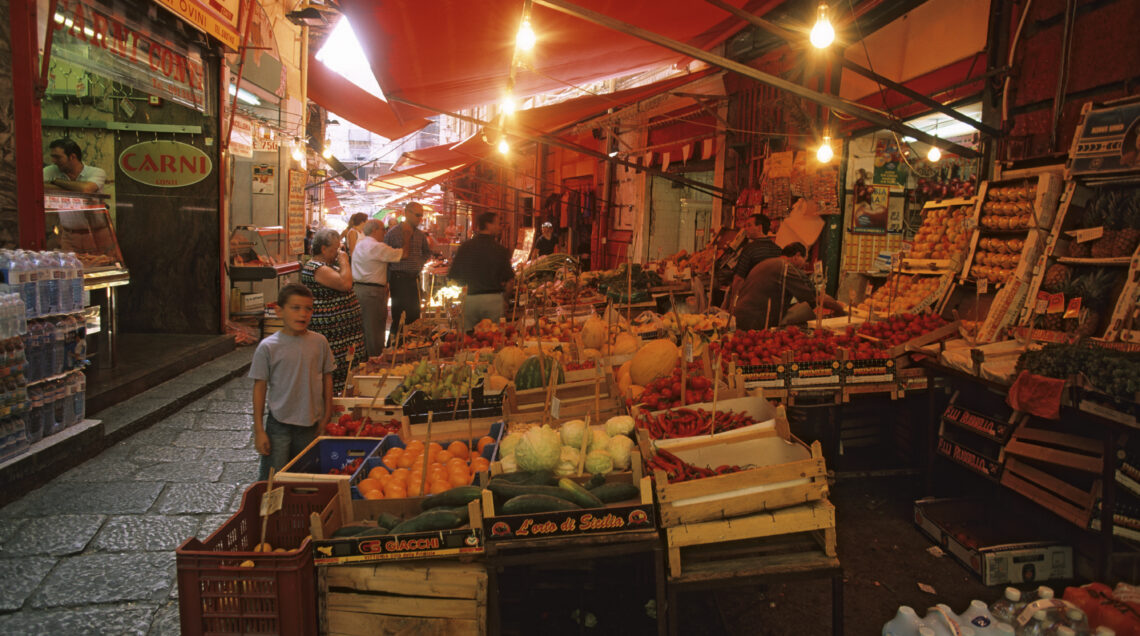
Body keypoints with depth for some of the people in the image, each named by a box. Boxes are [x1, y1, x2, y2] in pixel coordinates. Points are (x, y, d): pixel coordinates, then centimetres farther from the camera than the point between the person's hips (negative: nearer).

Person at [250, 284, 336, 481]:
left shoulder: (319, 342, -2)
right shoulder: (268, 347, -9)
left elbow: (327, 377, 8)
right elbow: (260, 387, -4)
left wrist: (327, 416, 7)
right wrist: (258, 430, -4)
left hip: (310, 425, 2)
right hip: (279, 424, -2)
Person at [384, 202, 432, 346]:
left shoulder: (421, 235, 9)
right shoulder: (393, 233, -6)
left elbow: (427, 251, 27)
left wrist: (420, 263, 10)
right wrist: (385, 281, -9)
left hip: (414, 278, 5)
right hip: (398, 278, -5)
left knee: (414, 314, 8)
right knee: (398, 314, -4)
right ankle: (392, 344, 4)